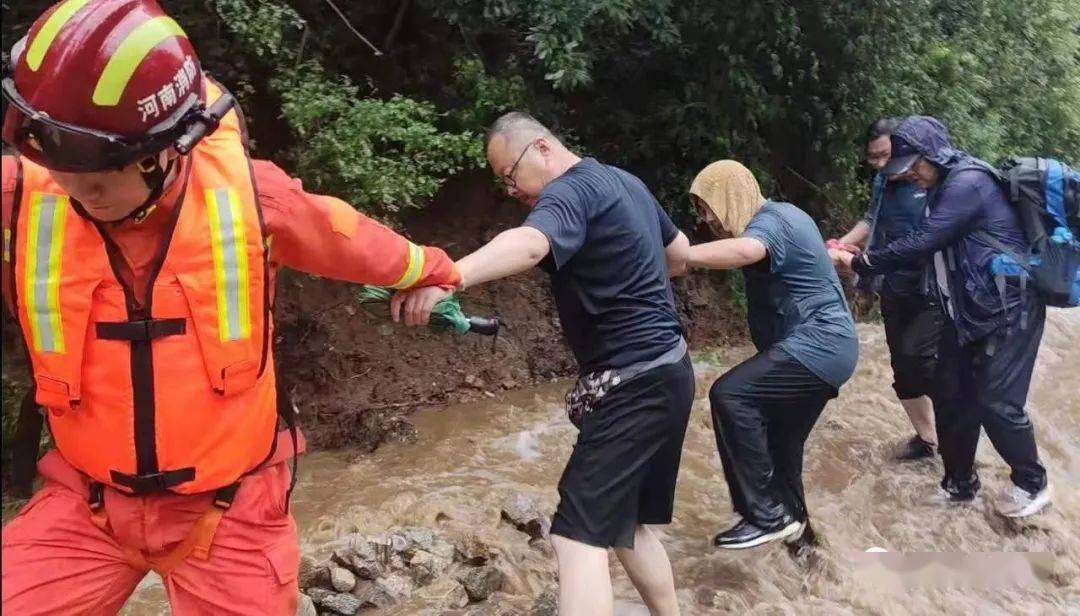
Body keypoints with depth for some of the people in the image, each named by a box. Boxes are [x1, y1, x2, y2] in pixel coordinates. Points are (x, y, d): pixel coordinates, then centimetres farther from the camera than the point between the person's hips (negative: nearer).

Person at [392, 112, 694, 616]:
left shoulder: (572, 189, -14)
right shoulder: (626, 182, 15)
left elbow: (530, 244, -38)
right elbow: (679, 253, 28)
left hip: (634, 386, -10)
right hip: (666, 372, 10)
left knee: (580, 534, -13)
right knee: (623, 524, 19)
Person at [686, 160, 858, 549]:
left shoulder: (770, 222, -18)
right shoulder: (780, 215, 16)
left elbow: (744, 251, -43)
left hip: (817, 344, -11)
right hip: (825, 346, 11)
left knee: (730, 396, -26)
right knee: (781, 443, 19)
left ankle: (768, 515, -23)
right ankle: (794, 525, 36)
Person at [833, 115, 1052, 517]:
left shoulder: (967, 184, -21)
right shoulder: (947, 187, 11)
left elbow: (920, 244, -26)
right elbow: (929, 247, 14)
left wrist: (859, 264, -17)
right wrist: (862, 256, 5)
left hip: (1008, 308, -9)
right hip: (968, 311, 9)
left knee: (996, 401, -5)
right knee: (954, 398, 9)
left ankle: (1032, 483, 17)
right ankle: (960, 484, 23)